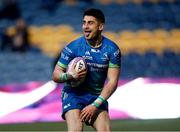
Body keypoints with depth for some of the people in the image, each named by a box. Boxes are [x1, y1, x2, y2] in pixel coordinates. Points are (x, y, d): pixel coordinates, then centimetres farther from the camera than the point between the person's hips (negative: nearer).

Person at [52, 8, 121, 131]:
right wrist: (70, 76, -27)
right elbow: (55, 75, -4)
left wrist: (95, 105, -17)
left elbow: (112, 82, -8)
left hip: (97, 97, 2)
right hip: (74, 94, -2)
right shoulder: (73, 47, -10)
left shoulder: (112, 50, -6)